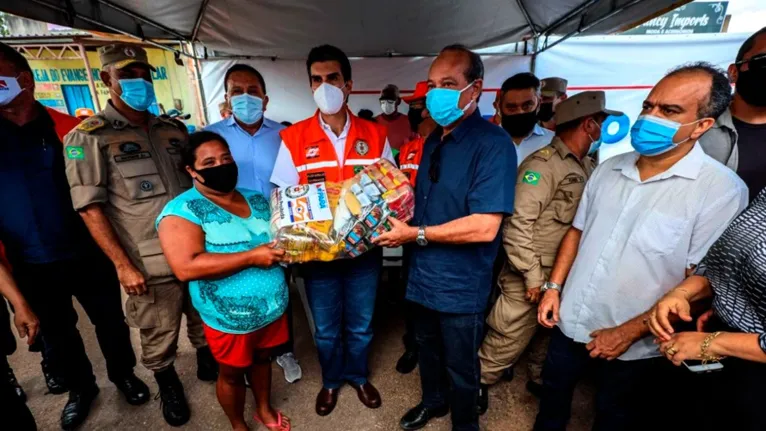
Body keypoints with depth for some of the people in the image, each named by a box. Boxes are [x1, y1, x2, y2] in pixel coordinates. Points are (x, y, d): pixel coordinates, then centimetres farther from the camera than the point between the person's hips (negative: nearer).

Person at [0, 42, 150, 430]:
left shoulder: (69, 129, -8)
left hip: (85, 255, -2)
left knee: (110, 322, 15)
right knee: (57, 336, 20)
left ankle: (124, 375, 41)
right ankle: (80, 388, 45)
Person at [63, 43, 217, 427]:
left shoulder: (174, 131, 9)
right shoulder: (88, 136, -4)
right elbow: (90, 208, -9)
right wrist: (123, 265, -13)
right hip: (151, 266, -4)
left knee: (206, 324, 20)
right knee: (158, 341, 13)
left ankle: (208, 364, 46)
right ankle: (168, 386, 40)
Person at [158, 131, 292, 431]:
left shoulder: (257, 199, 4)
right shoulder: (182, 210, -15)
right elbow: (186, 267, -27)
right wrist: (252, 256, -28)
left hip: (273, 308, 5)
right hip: (229, 317, -5)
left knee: (262, 358, 25)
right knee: (232, 373, 17)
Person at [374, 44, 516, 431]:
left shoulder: (492, 144, -20)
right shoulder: (433, 140, 6)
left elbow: (484, 227, -28)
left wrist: (416, 234, -21)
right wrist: (399, 221, -3)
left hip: (460, 284, -7)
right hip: (424, 274, 8)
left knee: (461, 366, 17)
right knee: (427, 348, 28)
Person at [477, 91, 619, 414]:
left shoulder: (588, 167, 8)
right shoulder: (543, 164, -16)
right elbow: (517, 224, -21)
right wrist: (533, 276, -18)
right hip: (532, 277, -7)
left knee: (553, 335, 23)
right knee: (510, 339, 4)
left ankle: (541, 379, 46)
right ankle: (477, 382, 27)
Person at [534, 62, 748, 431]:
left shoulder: (722, 189, -16)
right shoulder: (609, 168, 0)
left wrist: (629, 332, -17)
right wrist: (553, 286, 1)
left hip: (633, 346, -4)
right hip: (570, 324, 4)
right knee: (552, 398, 23)